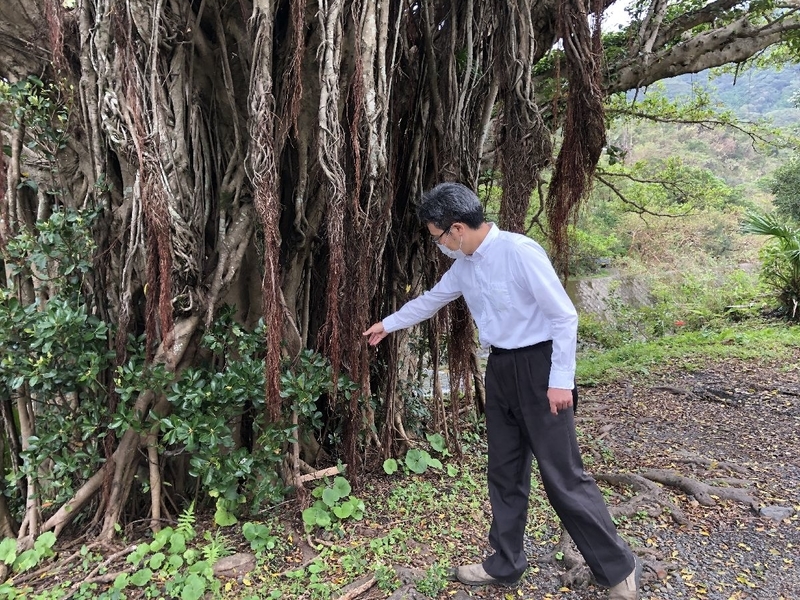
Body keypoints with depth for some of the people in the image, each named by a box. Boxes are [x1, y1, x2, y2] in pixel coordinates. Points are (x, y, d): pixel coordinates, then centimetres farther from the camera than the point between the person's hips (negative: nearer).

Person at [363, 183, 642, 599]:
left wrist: (561, 380, -16)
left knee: (563, 475, 0)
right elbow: (431, 299, 23)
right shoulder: (464, 265, 6)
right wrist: (389, 324, 33)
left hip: (537, 366, -8)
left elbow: (564, 316, -16)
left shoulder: (519, 252, -20)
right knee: (504, 472, 15)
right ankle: (505, 565, 31)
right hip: (500, 369, 8)